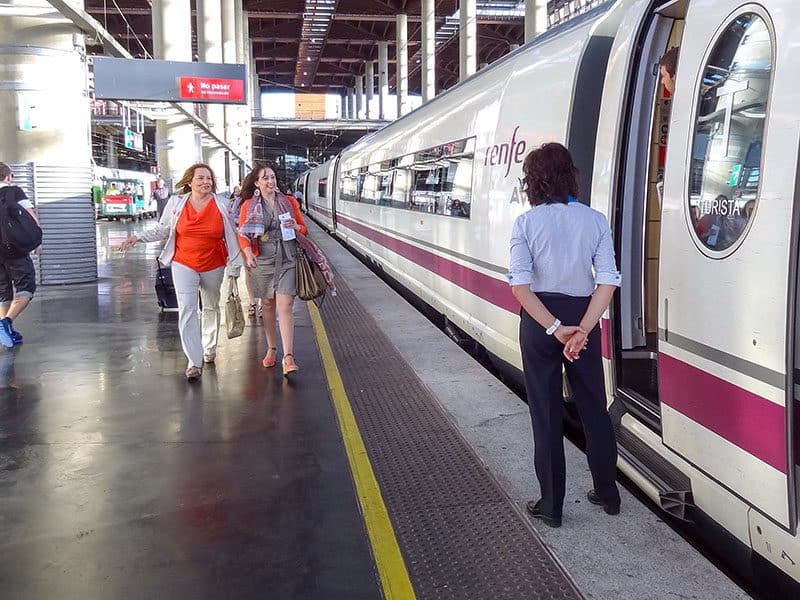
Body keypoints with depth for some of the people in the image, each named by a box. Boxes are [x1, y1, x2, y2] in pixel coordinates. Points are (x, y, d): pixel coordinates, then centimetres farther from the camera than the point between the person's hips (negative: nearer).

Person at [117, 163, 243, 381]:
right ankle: (194, 362, -9)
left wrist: (235, 265, -1)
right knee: (187, 310, -12)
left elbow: (231, 236, 1)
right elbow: (162, 230, 5)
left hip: (213, 266, 1)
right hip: (184, 265, -1)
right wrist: (138, 238, -8)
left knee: (211, 307, 17)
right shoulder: (176, 203, -4)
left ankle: (209, 348, 40)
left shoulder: (221, 206, -4)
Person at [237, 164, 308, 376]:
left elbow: (304, 229, 13)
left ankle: (288, 358, -14)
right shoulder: (248, 206, 3)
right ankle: (271, 349, 29)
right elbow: (242, 235, 0)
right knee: (267, 305, 12)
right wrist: (248, 254, -19)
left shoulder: (289, 202, 6)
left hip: (287, 259, -1)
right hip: (263, 260, 1)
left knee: (285, 307, -9)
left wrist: (296, 227, -11)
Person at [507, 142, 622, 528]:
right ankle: (607, 494, 29)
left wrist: (554, 328, -16)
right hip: (583, 316, 2)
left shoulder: (526, 223, -7)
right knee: (593, 407, 16)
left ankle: (551, 505, 15)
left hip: (539, 320, -2)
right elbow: (608, 282, -10)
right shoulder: (595, 221, -1)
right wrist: (581, 330, -14)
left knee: (546, 412, 7)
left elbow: (520, 285, -16)